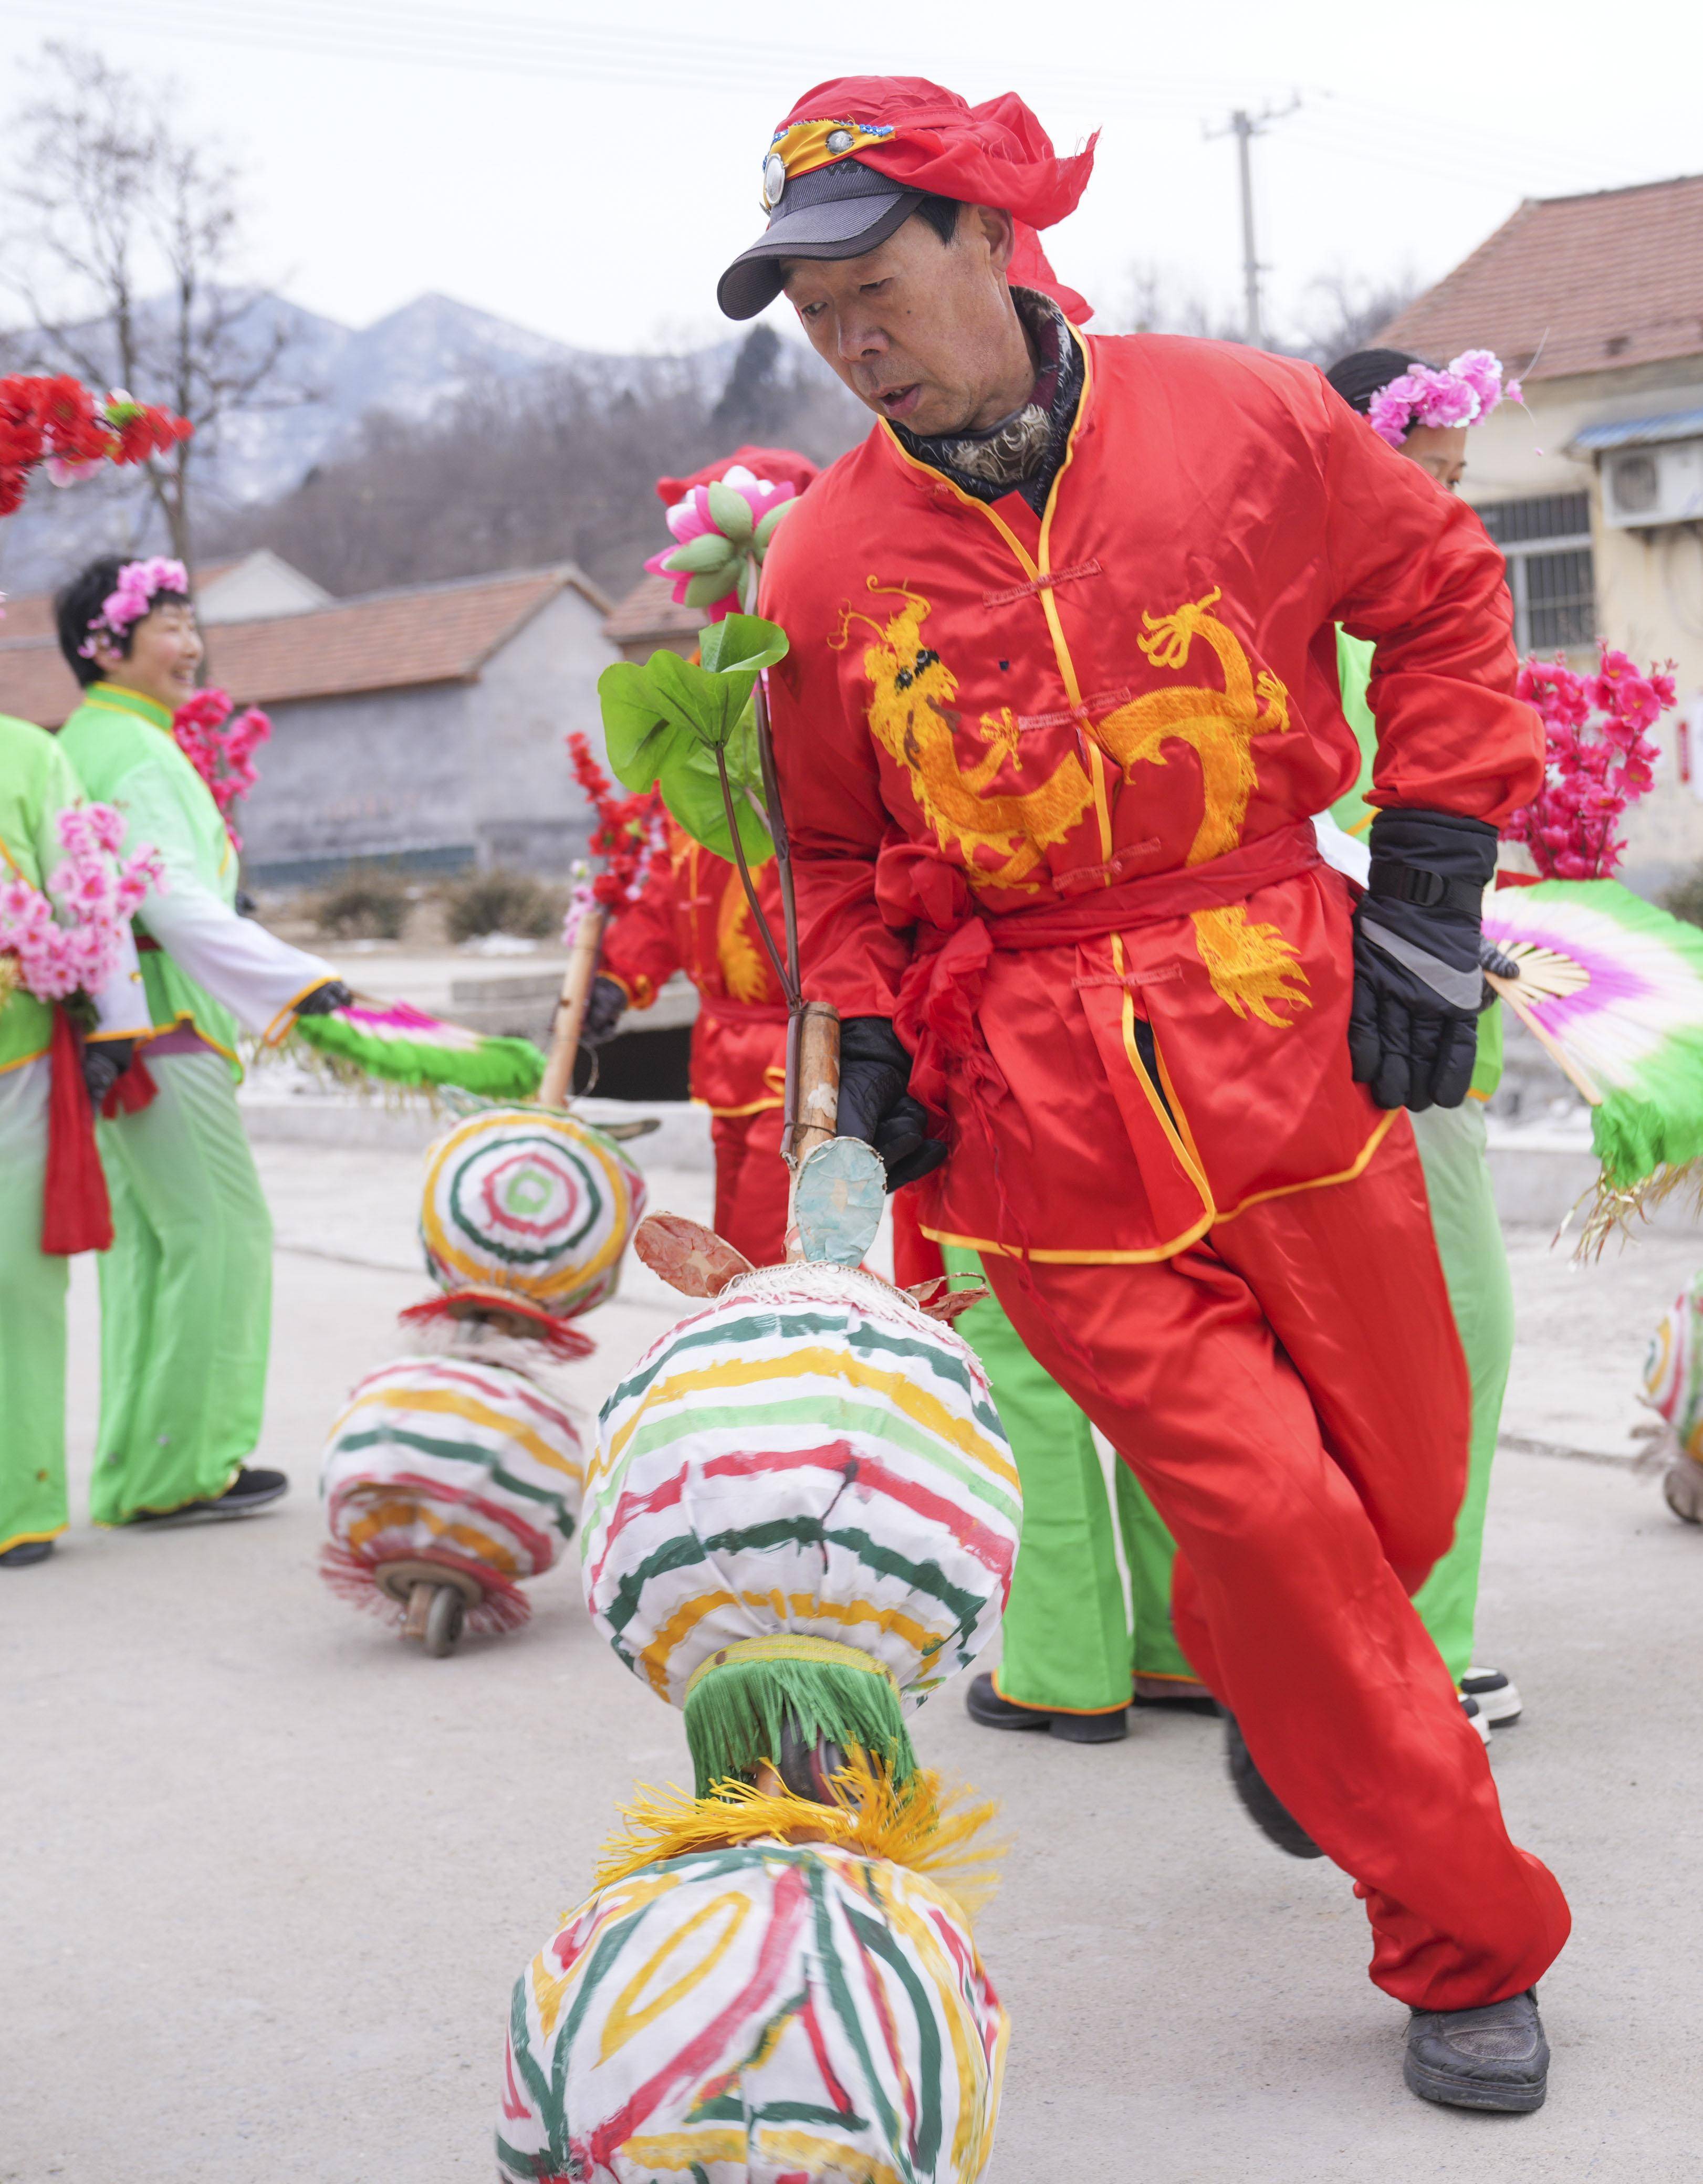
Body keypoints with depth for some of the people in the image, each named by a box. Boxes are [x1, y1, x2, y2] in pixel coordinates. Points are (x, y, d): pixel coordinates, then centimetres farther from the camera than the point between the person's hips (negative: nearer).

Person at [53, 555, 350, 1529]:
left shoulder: (76, 745, 18)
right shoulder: (142, 755, -13)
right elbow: (181, 908, -25)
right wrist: (302, 985, -32)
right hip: (160, 1024, -10)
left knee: (145, 1239, 12)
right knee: (217, 1232, -6)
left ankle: (138, 1471, 17)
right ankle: (181, 1471, -2)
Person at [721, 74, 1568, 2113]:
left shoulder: (1243, 421, -2)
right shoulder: (827, 566, 1)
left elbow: (1443, 595, 10)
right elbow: (832, 845, 15)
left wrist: (1426, 891, 4)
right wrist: (867, 1030, -1)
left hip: (1288, 1033, 1)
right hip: (1041, 1107, -1)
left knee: (1400, 1492, 9)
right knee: (1268, 1511, -6)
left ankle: (1270, 1692, 46)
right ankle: (1472, 1950, 12)